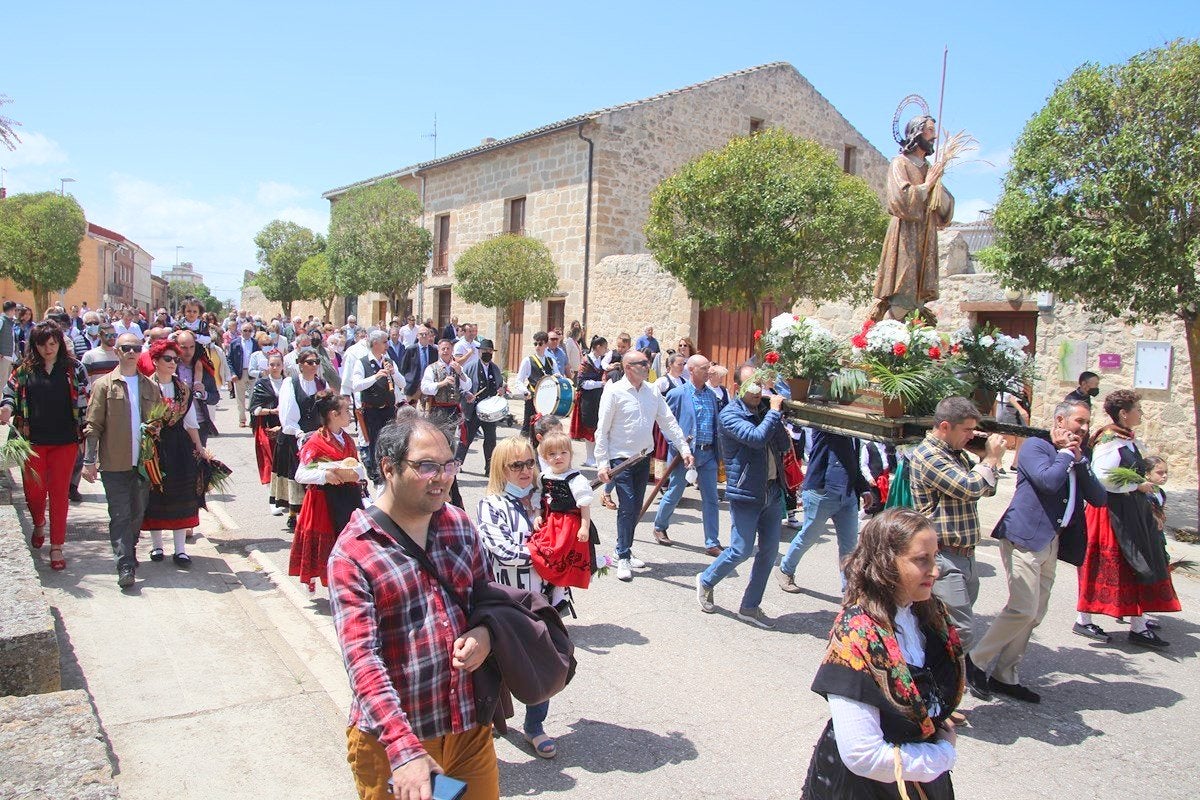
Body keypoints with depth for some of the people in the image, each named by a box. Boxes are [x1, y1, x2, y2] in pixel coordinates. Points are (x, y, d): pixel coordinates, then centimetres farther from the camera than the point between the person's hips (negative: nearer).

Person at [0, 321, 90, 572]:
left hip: (65, 441, -1)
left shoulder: (74, 368, 1)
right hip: (33, 441, 1)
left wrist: (85, 434, -2)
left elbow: (84, 401, 1)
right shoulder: (24, 369, 4)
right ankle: (39, 524, 39)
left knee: (59, 494, 3)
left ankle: (57, 547, 13)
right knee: (33, 491, 5)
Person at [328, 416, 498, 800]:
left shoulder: (460, 525, 2)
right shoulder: (352, 553, -14)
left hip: (471, 726, 5)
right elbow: (361, 659, -21)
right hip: (392, 742, -4)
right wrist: (404, 749, -31)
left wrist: (484, 633, -9)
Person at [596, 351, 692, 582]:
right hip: (621, 459, -6)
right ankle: (623, 558, 1)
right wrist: (602, 463, -14)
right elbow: (602, 430, -10)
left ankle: (625, 551, 26)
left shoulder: (653, 392, 5)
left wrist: (684, 448, 0)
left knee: (636, 508, 12)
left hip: (643, 458, 6)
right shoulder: (614, 392, -10)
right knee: (627, 506, -9)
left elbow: (668, 422, 8)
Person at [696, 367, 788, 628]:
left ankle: (750, 607, 20)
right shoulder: (731, 415, -12)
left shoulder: (764, 409, 10)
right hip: (746, 492, -7)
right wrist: (774, 411, -17)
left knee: (769, 550, 8)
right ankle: (706, 582, 23)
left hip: (772, 491, 7)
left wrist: (775, 412, -8)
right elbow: (757, 437, -28)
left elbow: (784, 445, 6)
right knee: (741, 550, -4)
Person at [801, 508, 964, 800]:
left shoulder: (931, 614, -6)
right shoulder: (856, 637, -28)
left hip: (926, 775, 6)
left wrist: (943, 728, -6)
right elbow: (863, 756, -28)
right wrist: (944, 753, -15)